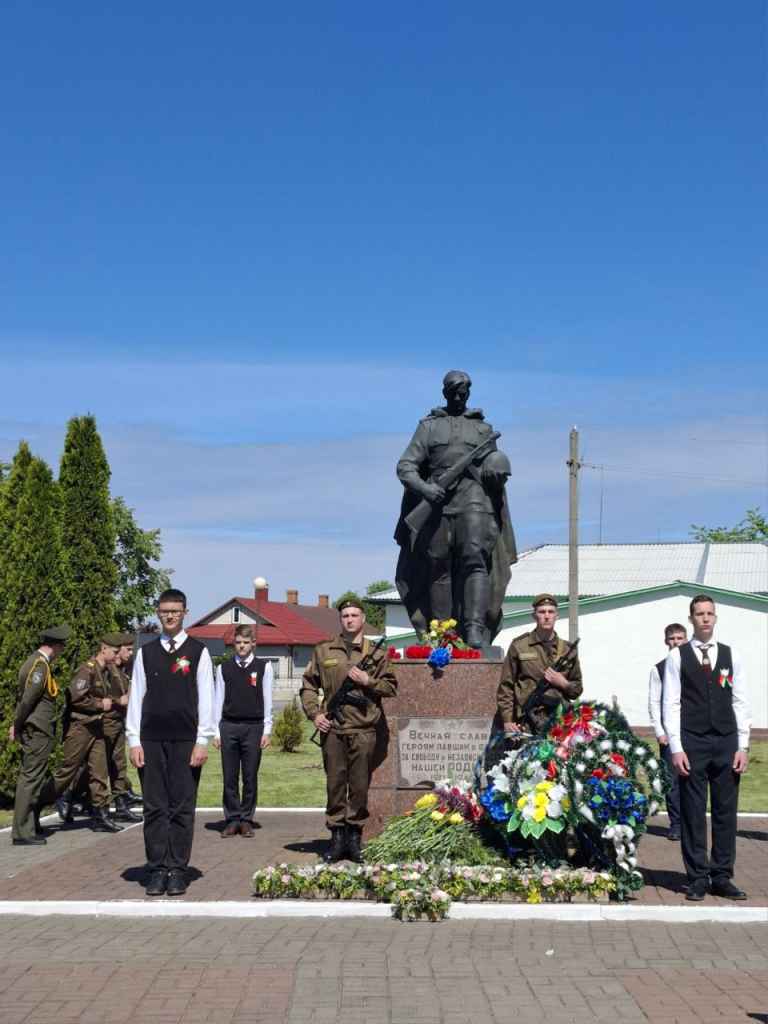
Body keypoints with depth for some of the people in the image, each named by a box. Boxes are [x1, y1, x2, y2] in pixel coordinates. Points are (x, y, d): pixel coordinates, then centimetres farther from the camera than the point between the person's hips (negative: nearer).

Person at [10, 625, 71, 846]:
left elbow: (21, 694, 16)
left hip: (34, 731, 10)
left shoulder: (34, 661, 15)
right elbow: (27, 699, -20)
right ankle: (22, 833, -4)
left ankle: (31, 827, 23)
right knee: (30, 779, -6)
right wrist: (18, 726, -8)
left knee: (31, 778, 15)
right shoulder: (41, 666, -16)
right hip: (38, 731, -10)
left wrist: (16, 726, 11)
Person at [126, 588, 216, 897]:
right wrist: (134, 741, 1)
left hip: (186, 741, -2)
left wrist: (202, 741, -5)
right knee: (155, 808, 4)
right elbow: (136, 697, 7)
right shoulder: (146, 652, 8)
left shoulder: (198, 652, 3)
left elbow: (206, 698, 0)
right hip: (151, 741, 2)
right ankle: (157, 870, 9)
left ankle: (178, 871, 7)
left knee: (182, 808, 1)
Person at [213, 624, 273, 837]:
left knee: (250, 778, 2)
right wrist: (216, 732, 5)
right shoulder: (224, 668, 8)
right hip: (228, 726, 1)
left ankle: (246, 820, 11)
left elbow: (267, 700, 5)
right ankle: (232, 819, 10)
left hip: (254, 726, -1)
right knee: (229, 778, 3)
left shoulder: (264, 667, 5)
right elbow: (218, 700, 9)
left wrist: (267, 731, 0)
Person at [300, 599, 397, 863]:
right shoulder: (323, 651, 10)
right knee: (335, 784, 4)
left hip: (363, 730, 0)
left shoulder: (375, 654, 8)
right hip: (332, 729, 1)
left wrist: (368, 681, -8)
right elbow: (308, 685, 12)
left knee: (360, 786, 3)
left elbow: (391, 686, 7)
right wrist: (314, 713, 0)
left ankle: (354, 836, 14)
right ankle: (337, 836, 13)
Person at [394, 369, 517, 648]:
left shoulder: (484, 429, 21)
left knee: (476, 559, -20)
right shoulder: (429, 426, 17)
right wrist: (423, 487, -11)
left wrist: (498, 470, 1)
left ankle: (475, 629, -29)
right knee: (438, 568, -1)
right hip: (437, 501, 1)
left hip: (474, 500, 0)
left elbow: (496, 470, 26)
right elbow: (405, 466, 8)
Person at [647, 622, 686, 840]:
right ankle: (676, 824, 8)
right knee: (672, 779, 1)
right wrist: (660, 732, -5)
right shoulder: (659, 669, 3)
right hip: (669, 731, -1)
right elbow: (654, 703, 2)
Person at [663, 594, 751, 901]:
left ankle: (722, 878, 14)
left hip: (726, 743, 2)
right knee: (693, 813, 2)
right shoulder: (677, 656, 2)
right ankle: (698, 879, 10)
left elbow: (740, 702, 8)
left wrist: (743, 746, 1)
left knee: (726, 812, 5)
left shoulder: (730, 655, 9)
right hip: (692, 743, -2)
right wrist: (676, 748, -8)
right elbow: (671, 704, -1)